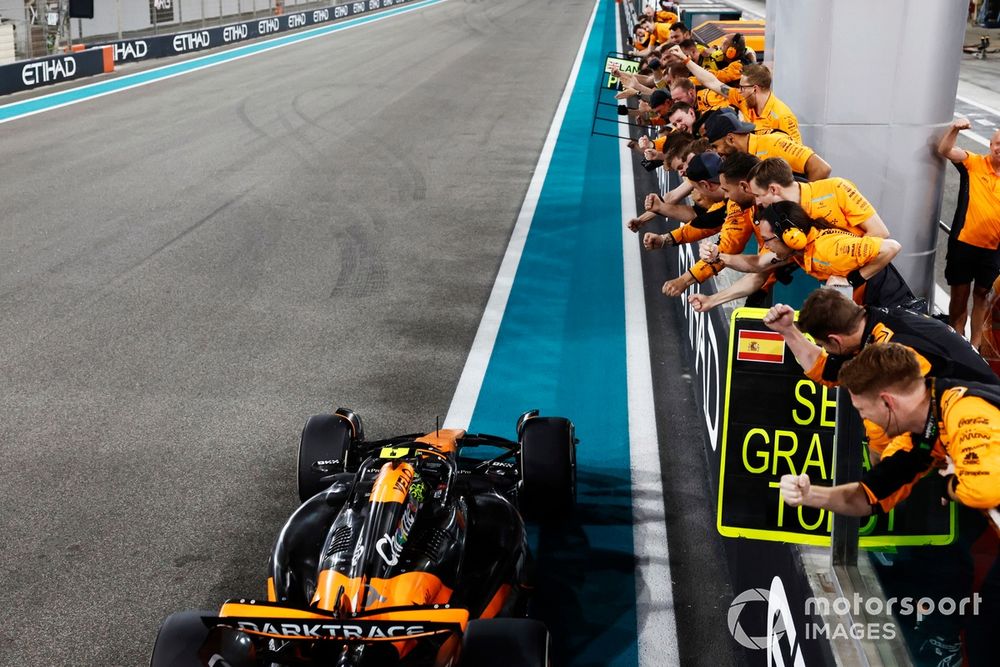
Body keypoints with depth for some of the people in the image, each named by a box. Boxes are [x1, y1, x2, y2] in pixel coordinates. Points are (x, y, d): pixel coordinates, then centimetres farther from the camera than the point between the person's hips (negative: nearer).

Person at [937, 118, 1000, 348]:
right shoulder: (974, 163, -5)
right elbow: (944, 150, -16)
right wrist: (954, 128, -34)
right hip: (963, 243, -1)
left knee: (981, 295, 14)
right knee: (959, 294, 10)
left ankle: (975, 343, 25)